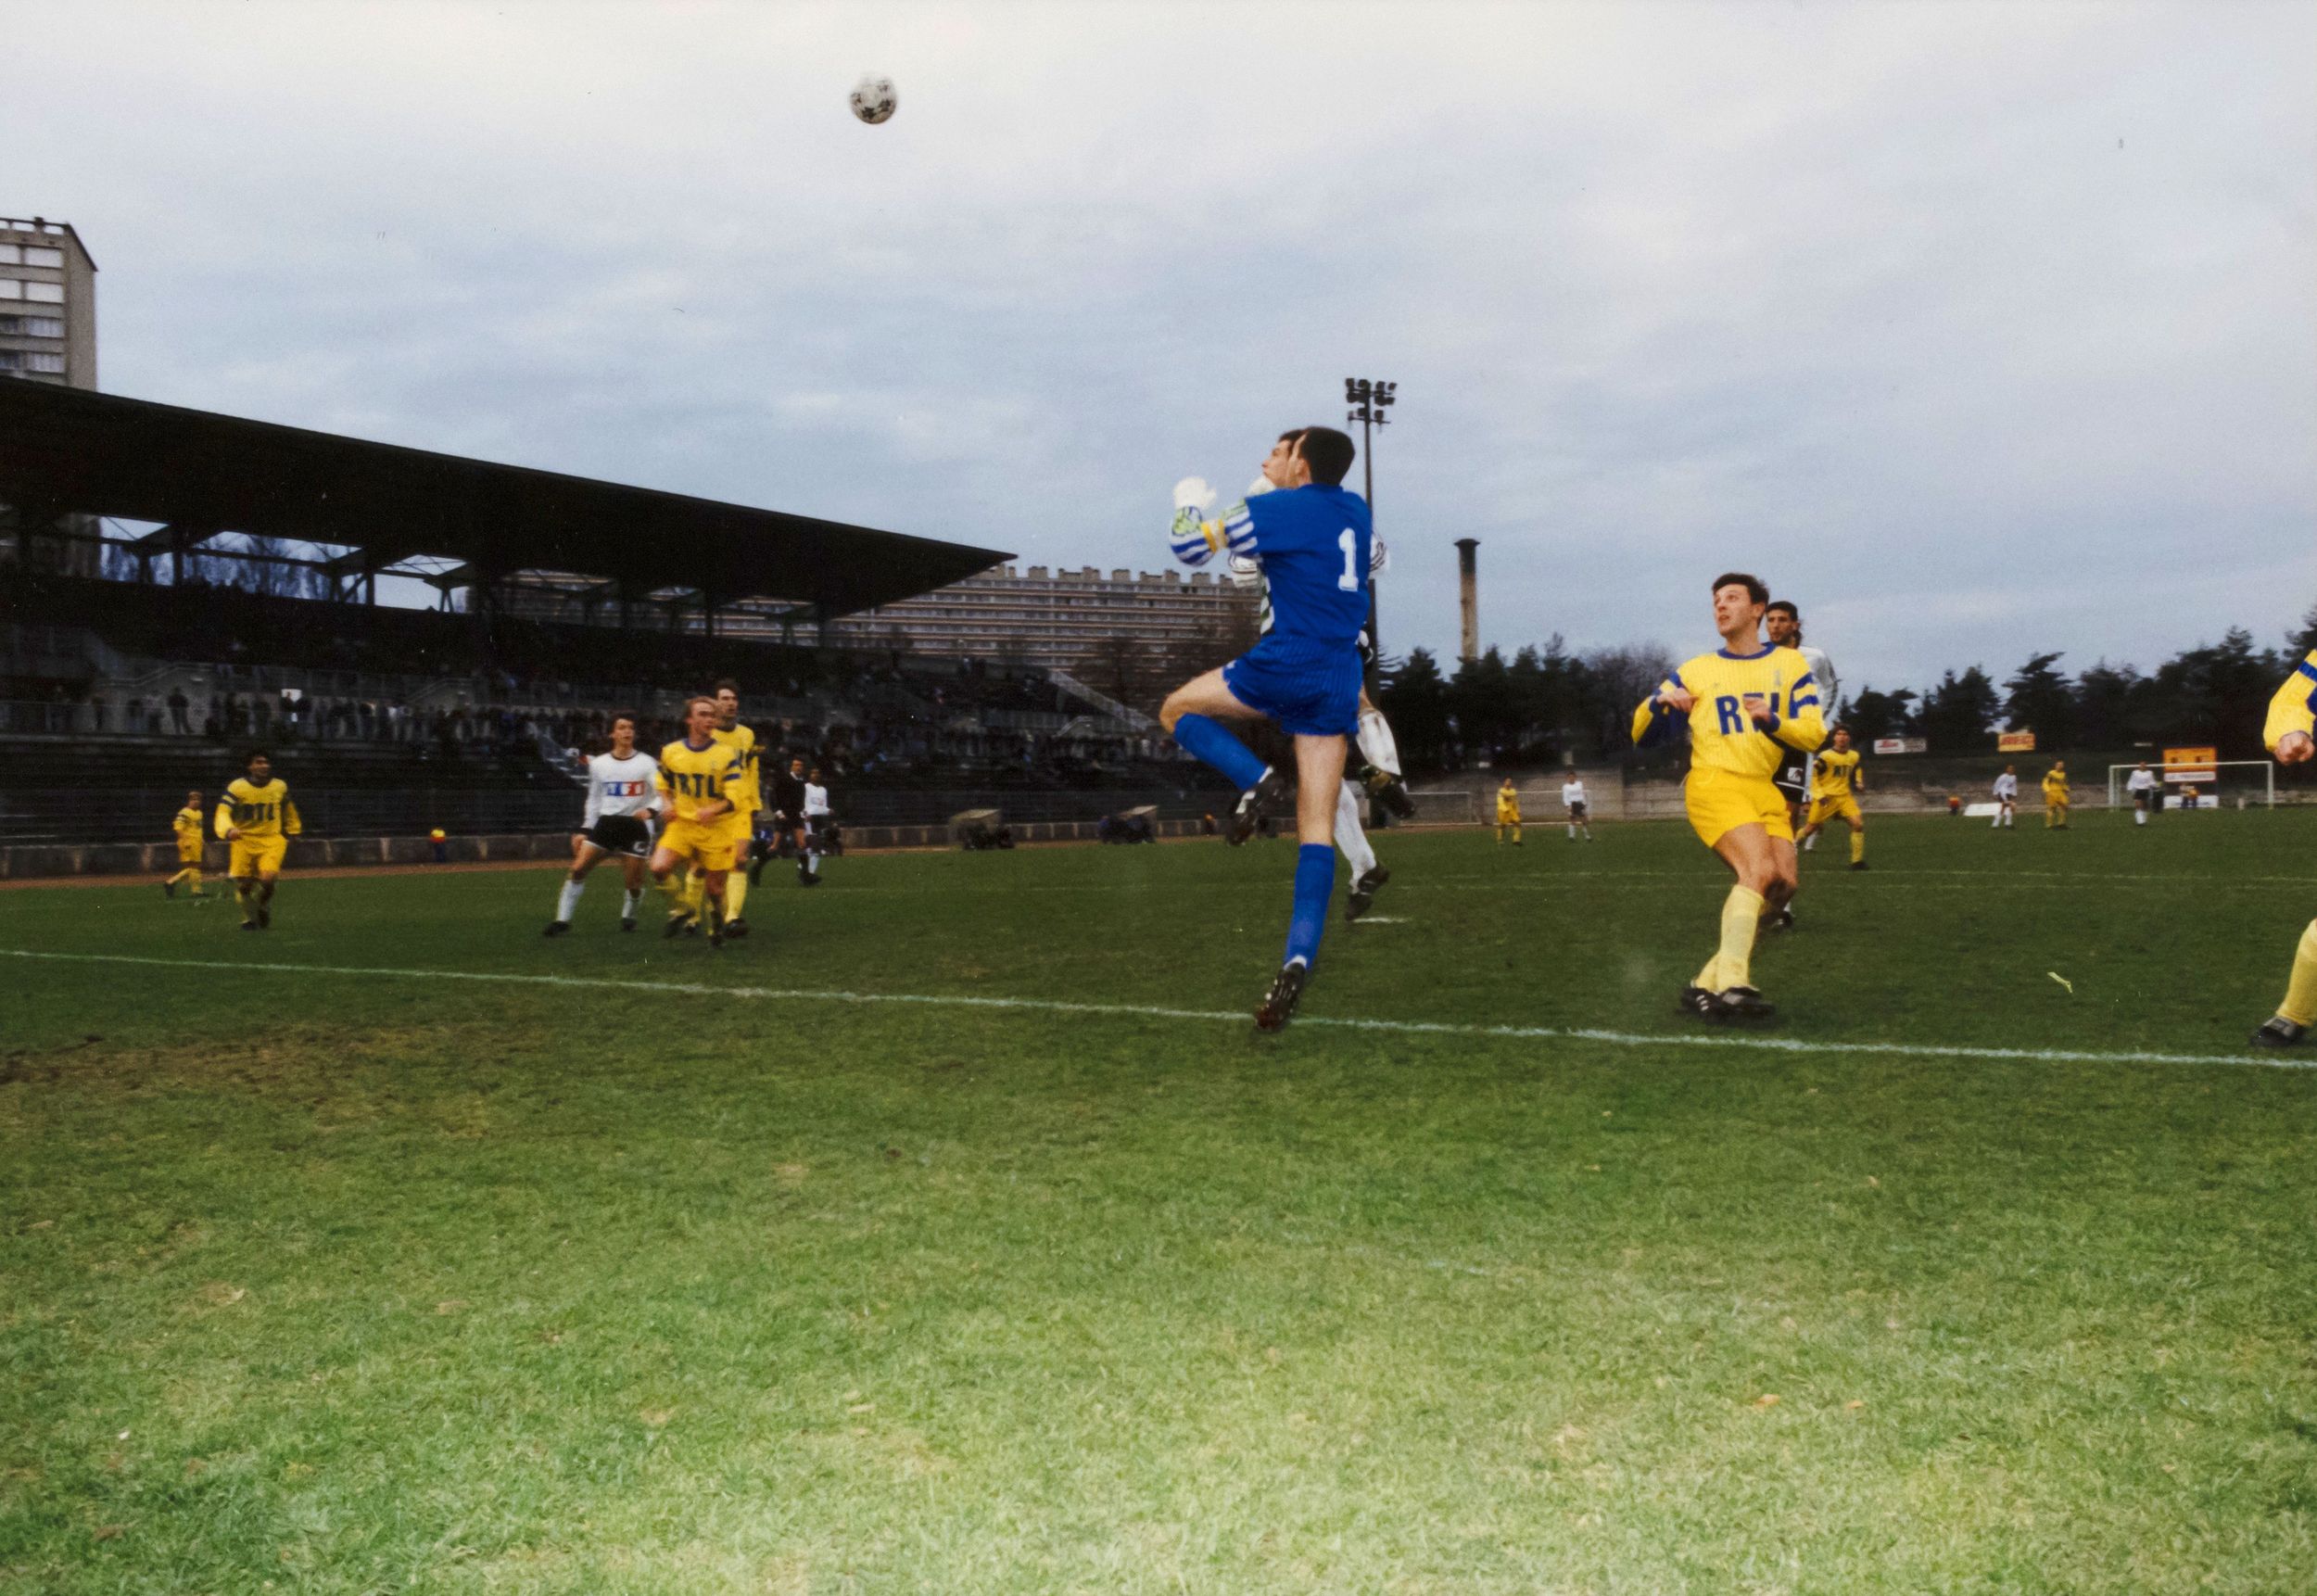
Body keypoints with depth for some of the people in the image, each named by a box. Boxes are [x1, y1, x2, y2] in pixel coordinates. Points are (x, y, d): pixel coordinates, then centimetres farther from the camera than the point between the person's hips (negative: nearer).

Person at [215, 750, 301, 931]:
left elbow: (288, 811, 18)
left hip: (272, 840, 0)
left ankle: (264, 911, 10)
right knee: (243, 883, 1)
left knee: (267, 878, -20)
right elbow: (223, 812, -19)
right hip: (244, 841, 0)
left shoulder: (280, 786, 1)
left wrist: (292, 833, 26)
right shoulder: (237, 786, -10)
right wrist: (229, 830, -39)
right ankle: (249, 918, 27)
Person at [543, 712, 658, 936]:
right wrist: (584, 830, 10)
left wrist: (649, 809, -27)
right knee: (578, 868, -9)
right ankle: (562, 920, 0)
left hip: (635, 825, -3)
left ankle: (628, 916, 28)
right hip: (606, 823, 3)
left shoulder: (647, 763, -2)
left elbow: (662, 794, -8)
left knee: (634, 881, -1)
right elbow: (594, 800, 15)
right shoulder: (598, 764, 8)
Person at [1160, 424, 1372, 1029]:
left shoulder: (1272, 510, -3)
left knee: (1177, 710, 17)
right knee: (1317, 831, 2)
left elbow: (1189, 547, 2)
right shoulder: (1356, 509, 16)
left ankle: (1255, 781, -9)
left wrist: (1189, 502, 22)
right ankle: (1298, 960, -11)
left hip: (1286, 662, -6)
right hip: (1340, 683, 6)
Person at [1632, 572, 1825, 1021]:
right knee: (1760, 870, -25)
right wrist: (1659, 703, -11)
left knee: (1782, 883, -13)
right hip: (1714, 784, -3)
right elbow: (1641, 734, 10)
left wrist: (1772, 721, -15)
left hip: (1767, 790, 4)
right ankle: (1732, 983, -29)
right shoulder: (1694, 671, 11)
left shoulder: (1789, 664, 14)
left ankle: (1709, 982, -5)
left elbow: (1814, 733, 4)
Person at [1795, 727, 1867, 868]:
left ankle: (1857, 861, -6)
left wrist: (1859, 784, 8)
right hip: (1826, 798, -4)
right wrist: (1820, 795, -16)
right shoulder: (1825, 756, -14)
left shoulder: (1854, 756, 4)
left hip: (1844, 797, 4)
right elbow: (1813, 777, -10)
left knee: (1858, 824, -14)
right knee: (1811, 828, 5)